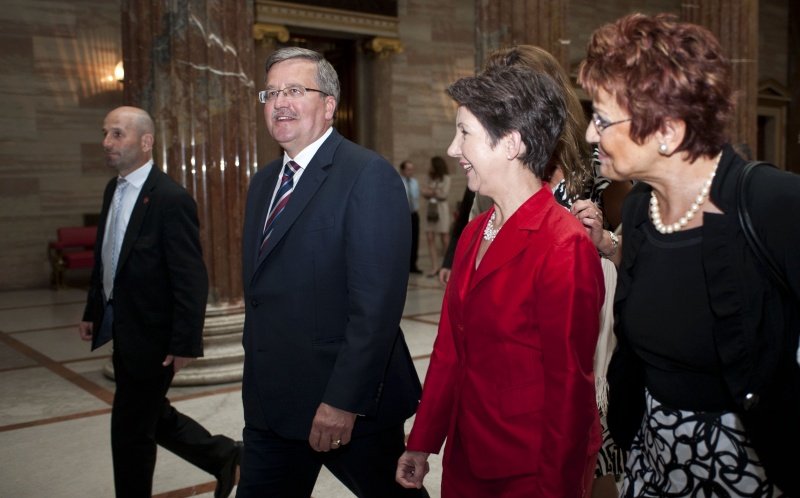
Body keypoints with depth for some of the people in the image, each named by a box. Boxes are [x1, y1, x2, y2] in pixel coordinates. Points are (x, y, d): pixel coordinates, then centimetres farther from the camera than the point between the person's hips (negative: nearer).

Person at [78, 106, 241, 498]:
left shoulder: (171, 199, -21)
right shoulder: (113, 190, 6)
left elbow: (191, 279, -22)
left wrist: (185, 345, -21)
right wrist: (92, 312, 16)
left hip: (151, 337, -9)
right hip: (122, 331, 9)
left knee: (130, 433, 6)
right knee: (155, 417, 21)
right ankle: (223, 456, 38)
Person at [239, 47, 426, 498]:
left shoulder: (369, 176, -14)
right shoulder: (264, 182, 13)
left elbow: (377, 303, -21)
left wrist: (344, 401, -23)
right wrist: (256, 377, 17)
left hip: (353, 405, -7)